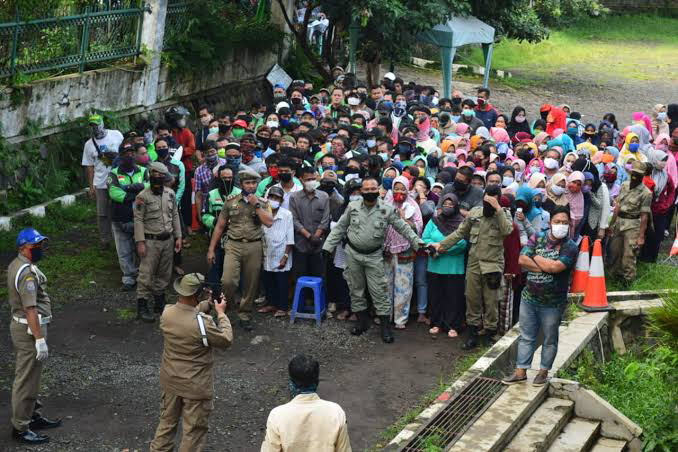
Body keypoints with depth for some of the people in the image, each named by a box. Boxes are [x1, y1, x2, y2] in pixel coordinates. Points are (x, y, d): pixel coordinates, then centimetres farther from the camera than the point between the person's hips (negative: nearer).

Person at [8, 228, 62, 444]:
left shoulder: (17, 265, 9)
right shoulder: (26, 273, -23)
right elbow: (30, 309, -26)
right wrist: (40, 339, -25)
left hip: (21, 327, 11)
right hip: (28, 329, -11)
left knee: (30, 376, 21)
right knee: (26, 380, -2)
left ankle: (32, 416, 33)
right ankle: (20, 427, 6)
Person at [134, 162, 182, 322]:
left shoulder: (170, 194, 6)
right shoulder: (143, 196, -9)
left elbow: (175, 216, 12)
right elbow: (138, 220, -10)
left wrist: (178, 237, 9)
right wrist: (140, 242, -15)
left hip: (168, 240, 5)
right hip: (151, 241, -5)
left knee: (164, 273, 13)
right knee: (146, 274, -4)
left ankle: (159, 303, 27)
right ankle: (142, 306, 3)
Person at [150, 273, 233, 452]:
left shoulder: (167, 313, -10)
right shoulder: (203, 322, -29)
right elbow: (226, 341, -13)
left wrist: (208, 304, 6)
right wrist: (221, 313, -5)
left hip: (170, 380, 6)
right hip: (195, 385, -6)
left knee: (167, 422, 24)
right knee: (193, 431, 11)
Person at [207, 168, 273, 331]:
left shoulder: (262, 203, 6)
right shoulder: (230, 201, 5)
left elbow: (269, 222, -12)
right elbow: (220, 226, 8)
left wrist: (256, 205, -12)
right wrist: (211, 249, 5)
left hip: (254, 247, 1)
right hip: (233, 245, -1)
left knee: (250, 285, 6)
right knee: (228, 281, -16)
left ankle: (245, 316, 21)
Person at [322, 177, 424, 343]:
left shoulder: (387, 209, -7)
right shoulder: (352, 207, -3)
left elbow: (404, 228, -2)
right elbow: (339, 228, 5)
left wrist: (417, 242, -10)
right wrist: (328, 247, 1)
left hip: (374, 256, -2)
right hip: (353, 254, 2)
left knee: (378, 291, -3)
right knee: (356, 289, 11)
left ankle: (385, 326, 4)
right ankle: (362, 321, 25)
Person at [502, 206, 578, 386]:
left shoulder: (570, 247, -11)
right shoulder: (537, 238, 1)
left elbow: (556, 267, -26)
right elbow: (522, 260, -10)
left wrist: (536, 258, -11)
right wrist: (547, 267, -18)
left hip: (553, 303, -3)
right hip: (529, 298, 3)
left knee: (550, 339, 12)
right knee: (526, 337, 12)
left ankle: (544, 372, 27)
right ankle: (521, 372, 20)